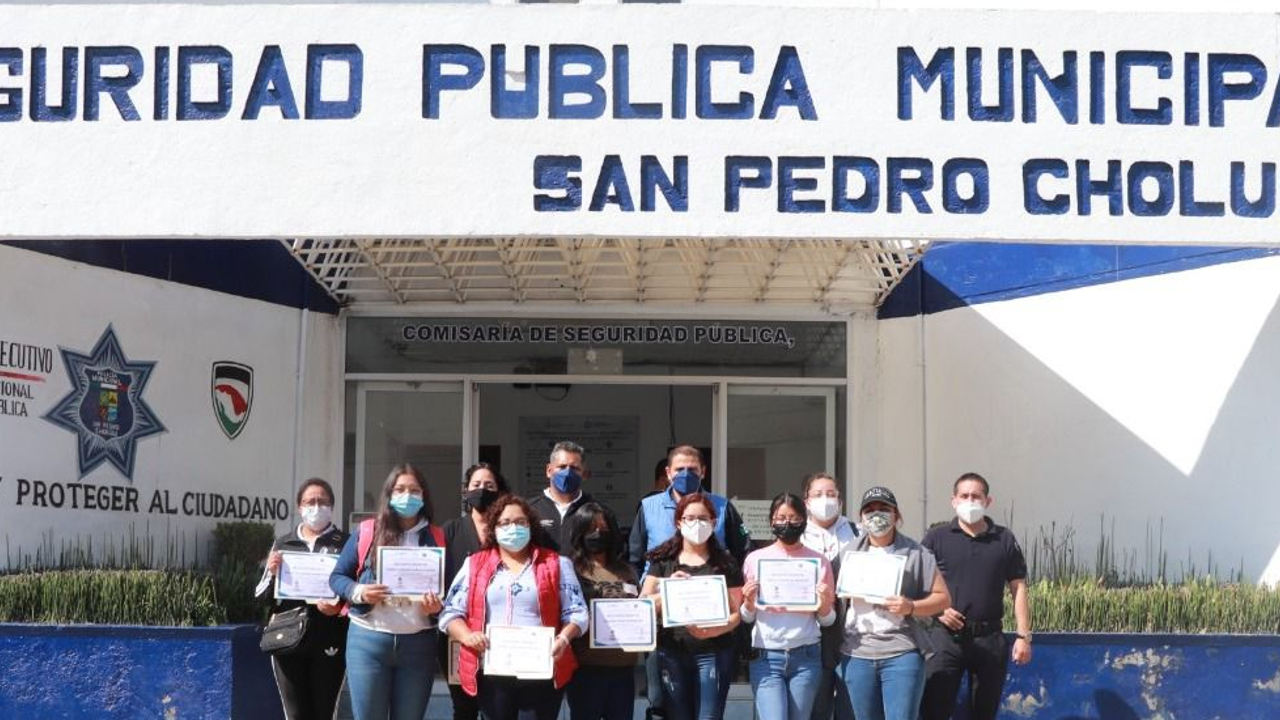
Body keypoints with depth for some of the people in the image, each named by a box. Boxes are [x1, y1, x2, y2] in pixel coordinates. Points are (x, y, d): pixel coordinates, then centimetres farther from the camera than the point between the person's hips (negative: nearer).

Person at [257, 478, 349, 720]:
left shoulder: (345, 543, 4)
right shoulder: (283, 544, 13)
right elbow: (261, 596, 14)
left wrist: (339, 607, -20)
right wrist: (271, 574, -6)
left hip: (328, 642, -2)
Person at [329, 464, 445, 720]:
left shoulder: (436, 538, 8)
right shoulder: (366, 532, 5)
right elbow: (337, 576, 8)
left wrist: (438, 605, -12)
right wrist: (358, 592, -12)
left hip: (418, 644, 1)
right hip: (368, 641, -1)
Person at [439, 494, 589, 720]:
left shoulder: (556, 565, 10)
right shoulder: (474, 565, 12)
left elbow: (576, 613, 6)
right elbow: (450, 612, 9)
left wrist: (563, 638, -14)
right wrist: (467, 636, -11)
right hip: (491, 675, 2)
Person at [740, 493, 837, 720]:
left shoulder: (818, 561, 4)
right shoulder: (756, 559, 4)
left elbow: (827, 621, 10)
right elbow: (746, 618, 10)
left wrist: (824, 605, -11)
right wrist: (749, 602, -11)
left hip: (806, 658, 1)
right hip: (766, 657, -1)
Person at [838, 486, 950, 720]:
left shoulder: (915, 553, 3)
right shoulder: (850, 553, 13)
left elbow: (943, 598, 1)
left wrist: (911, 607, -15)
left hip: (901, 653, -3)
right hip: (857, 654, 4)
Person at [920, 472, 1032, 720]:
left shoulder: (1005, 540, 7)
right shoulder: (936, 538, 3)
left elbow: (1018, 589, 7)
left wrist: (1023, 635, 1)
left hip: (990, 637, 2)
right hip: (946, 636, -2)